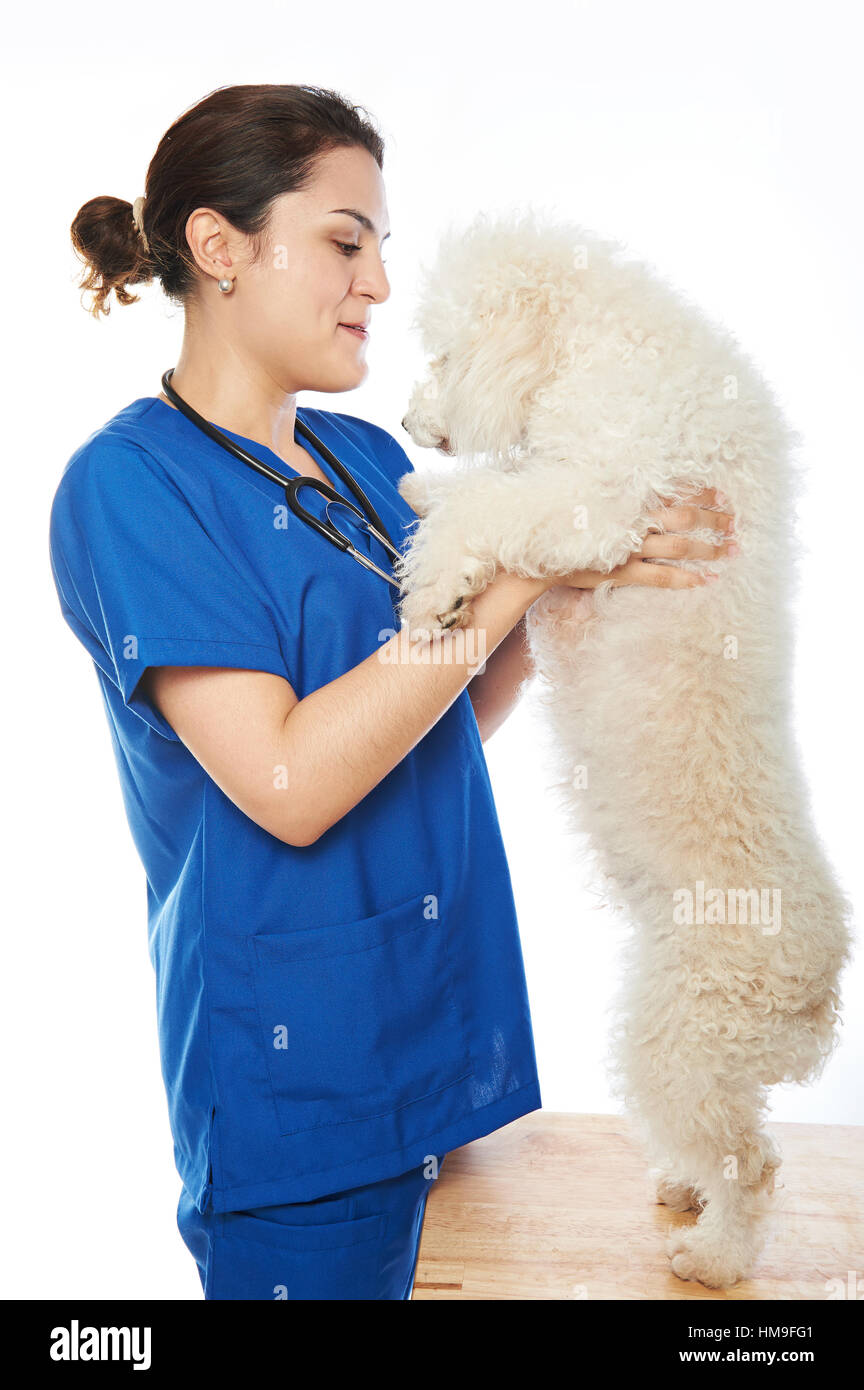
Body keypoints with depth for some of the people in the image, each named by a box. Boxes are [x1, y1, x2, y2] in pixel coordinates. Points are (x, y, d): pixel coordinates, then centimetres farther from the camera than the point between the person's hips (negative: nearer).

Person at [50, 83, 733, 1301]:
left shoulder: (372, 457, 8)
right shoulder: (129, 479, -13)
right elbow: (289, 780, -23)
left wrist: (586, 557, -1)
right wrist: (520, 568, -19)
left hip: (447, 1025, 7)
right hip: (299, 1072, -6)